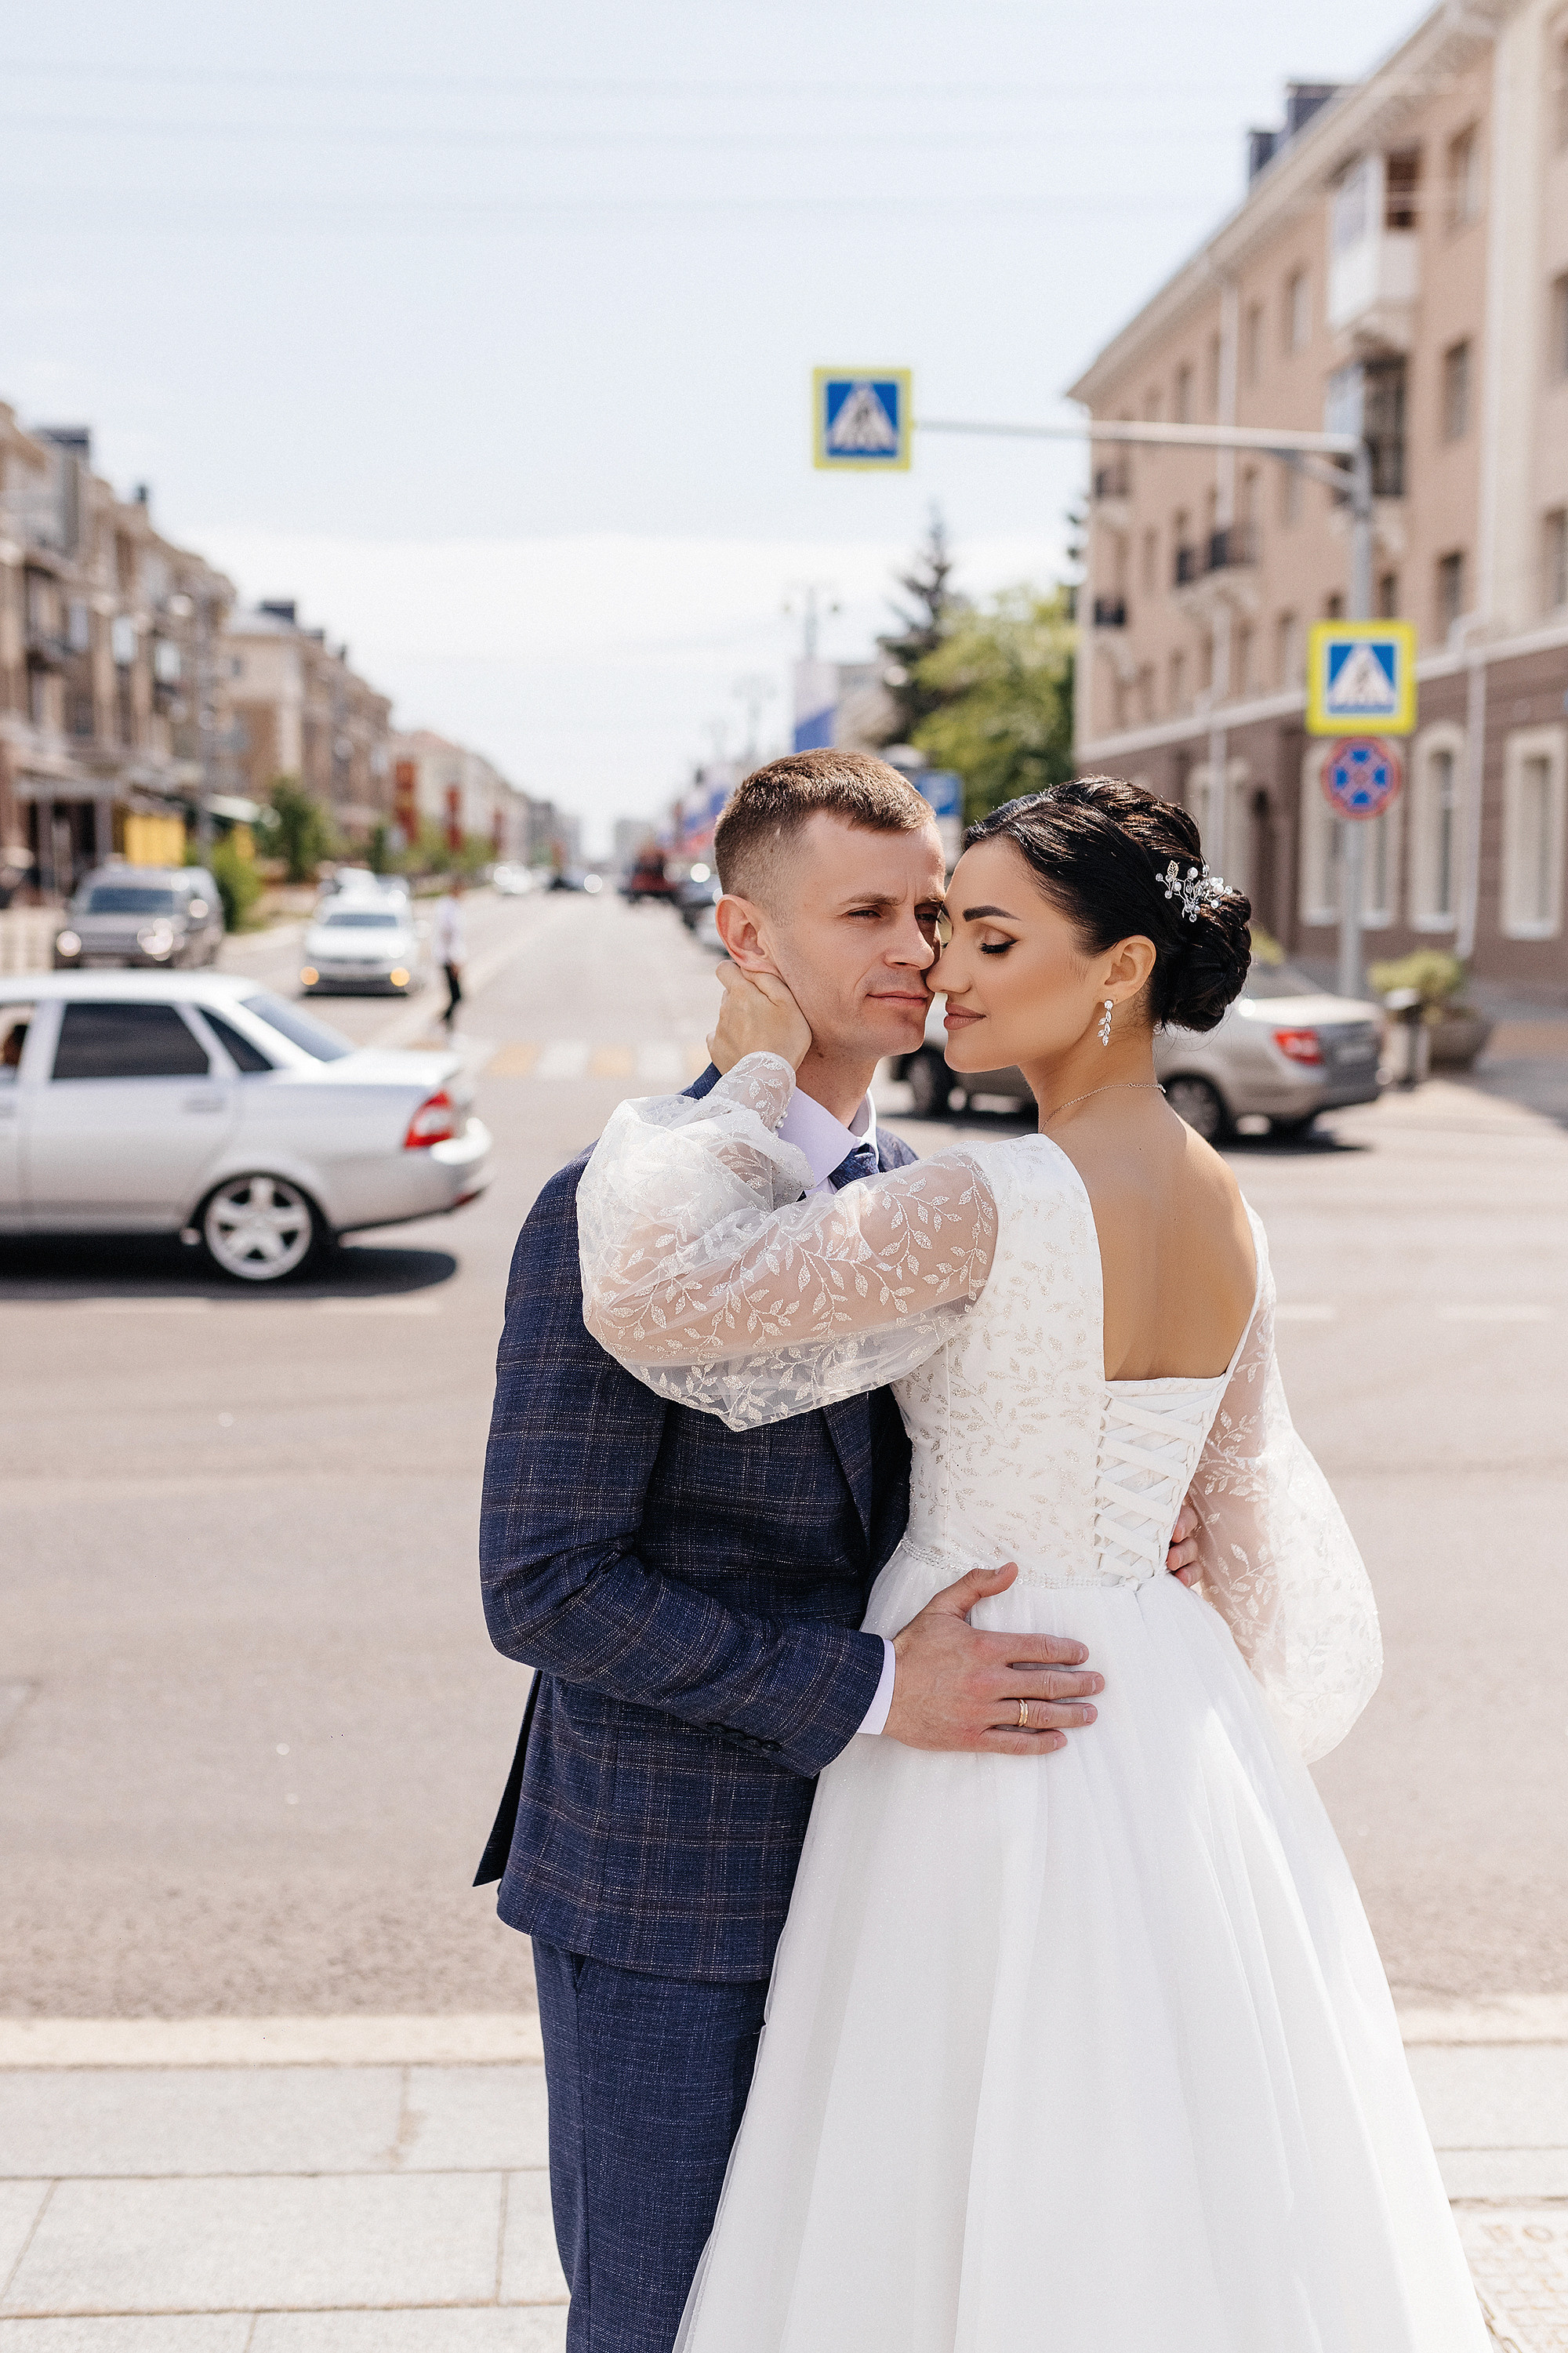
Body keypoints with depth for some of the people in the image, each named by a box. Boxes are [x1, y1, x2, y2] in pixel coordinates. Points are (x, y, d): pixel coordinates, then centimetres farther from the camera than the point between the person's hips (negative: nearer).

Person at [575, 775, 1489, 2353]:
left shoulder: (1001, 1205, -23)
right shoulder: (1224, 1210, 2)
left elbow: (652, 1301, -28)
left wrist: (752, 1080, -16)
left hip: (996, 1754, -8)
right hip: (1169, 1722, 8)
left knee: (1015, 2221, 8)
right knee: (1176, 2186, 22)